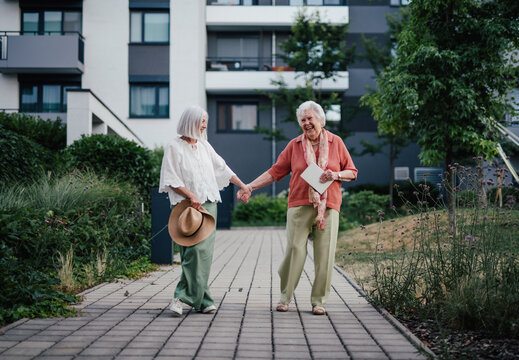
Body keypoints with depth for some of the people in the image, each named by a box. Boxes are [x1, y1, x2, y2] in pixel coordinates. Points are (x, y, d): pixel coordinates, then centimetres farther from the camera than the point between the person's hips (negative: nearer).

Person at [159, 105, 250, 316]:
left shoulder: (204, 145, 16)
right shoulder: (175, 148, -2)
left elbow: (222, 168, 25)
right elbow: (171, 180, -8)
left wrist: (242, 185, 24)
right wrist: (191, 196, -17)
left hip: (209, 204, 6)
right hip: (188, 205, -6)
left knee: (204, 251, -3)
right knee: (196, 249, -16)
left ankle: (183, 297, -1)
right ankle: (202, 299, -14)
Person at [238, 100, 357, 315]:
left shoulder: (336, 142, 9)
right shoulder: (294, 145, 9)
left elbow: (352, 173, 14)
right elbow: (275, 171, 10)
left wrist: (336, 175, -7)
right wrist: (250, 187, 3)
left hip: (328, 206, 1)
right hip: (299, 205, 0)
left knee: (325, 254, -1)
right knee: (294, 250, -6)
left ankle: (319, 301, 10)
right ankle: (285, 297, 8)